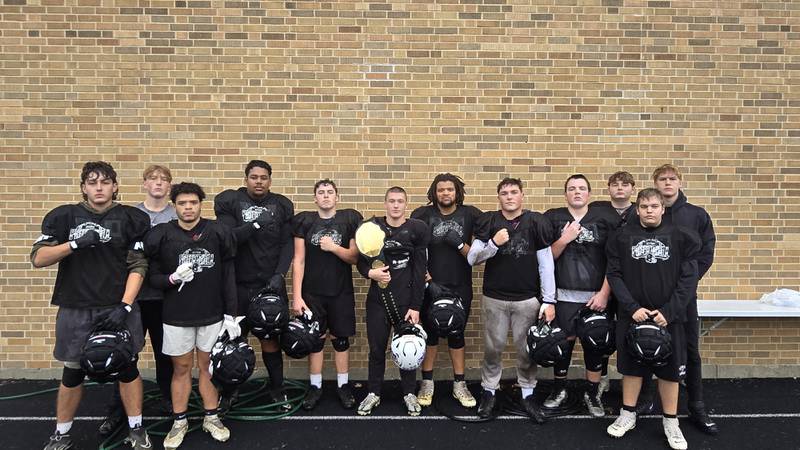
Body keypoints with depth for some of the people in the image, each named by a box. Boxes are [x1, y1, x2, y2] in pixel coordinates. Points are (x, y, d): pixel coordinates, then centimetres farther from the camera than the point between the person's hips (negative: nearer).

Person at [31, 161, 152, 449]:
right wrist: (76, 243, -17)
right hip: (76, 310, 1)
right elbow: (38, 258, -1)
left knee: (127, 368, 6)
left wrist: (125, 306, -11)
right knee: (73, 372, 10)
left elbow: (138, 266, -3)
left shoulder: (132, 219, 0)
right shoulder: (64, 217, 4)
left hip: (118, 308, -1)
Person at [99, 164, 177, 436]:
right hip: (134, 293, 0)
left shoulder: (178, 217, 3)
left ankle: (168, 399, 29)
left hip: (166, 296, 0)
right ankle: (118, 409, 17)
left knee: (165, 350, 12)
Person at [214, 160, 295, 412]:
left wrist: (279, 275, -10)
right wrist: (255, 225, -20)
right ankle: (229, 390, 25)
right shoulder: (229, 202, 1)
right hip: (238, 284, 0)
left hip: (271, 284, 1)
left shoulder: (282, 206, 5)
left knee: (271, 337, 6)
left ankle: (277, 388, 22)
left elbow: (287, 245, 1)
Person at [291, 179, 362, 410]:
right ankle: (315, 387, 23)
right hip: (312, 292, 0)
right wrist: (296, 296, -6)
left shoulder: (350, 219, -1)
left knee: (341, 339, 9)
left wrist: (334, 247, -16)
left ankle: (343, 385, 23)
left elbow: (355, 257, 1)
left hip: (341, 292, 0)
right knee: (314, 339, 8)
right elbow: (298, 261, -1)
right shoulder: (304, 221, 0)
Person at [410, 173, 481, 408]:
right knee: (430, 333, 9)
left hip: (460, 287, 1)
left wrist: (459, 243, -16)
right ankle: (427, 384, 22)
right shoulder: (423, 214, -3)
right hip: (431, 285, 0)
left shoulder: (470, 214, -2)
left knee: (456, 334, 11)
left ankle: (459, 385, 23)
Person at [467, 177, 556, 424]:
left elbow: (546, 264, -2)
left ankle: (528, 394, 27)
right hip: (494, 298, 1)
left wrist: (549, 300, -5)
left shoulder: (536, 222, -2)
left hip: (528, 299, 0)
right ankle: (489, 390, 29)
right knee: (493, 348, 11)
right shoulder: (488, 222, 1)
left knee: (527, 349, 10)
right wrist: (493, 244, -20)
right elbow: (472, 258, -3)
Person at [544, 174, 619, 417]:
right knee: (564, 341, 5)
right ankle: (559, 389, 25)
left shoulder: (605, 220, 3)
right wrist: (564, 239, -11)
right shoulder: (553, 218, 5)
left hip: (596, 296, 0)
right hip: (564, 295, 0)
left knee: (595, 343, 6)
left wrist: (604, 293, -6)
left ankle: (593, 393, 24)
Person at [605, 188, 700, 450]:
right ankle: (628, 415, 26)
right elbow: (614, 275, -2)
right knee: (631, 365, 11)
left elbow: (688, 278, -4)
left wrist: (669, 311, -12)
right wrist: (632, 307, -12)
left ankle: (671, 422, 24)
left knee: (670, 368, 8)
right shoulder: (622, 238, 0)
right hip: (632, 315, 1)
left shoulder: (681, 238, -1)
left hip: (668, 316, 0)